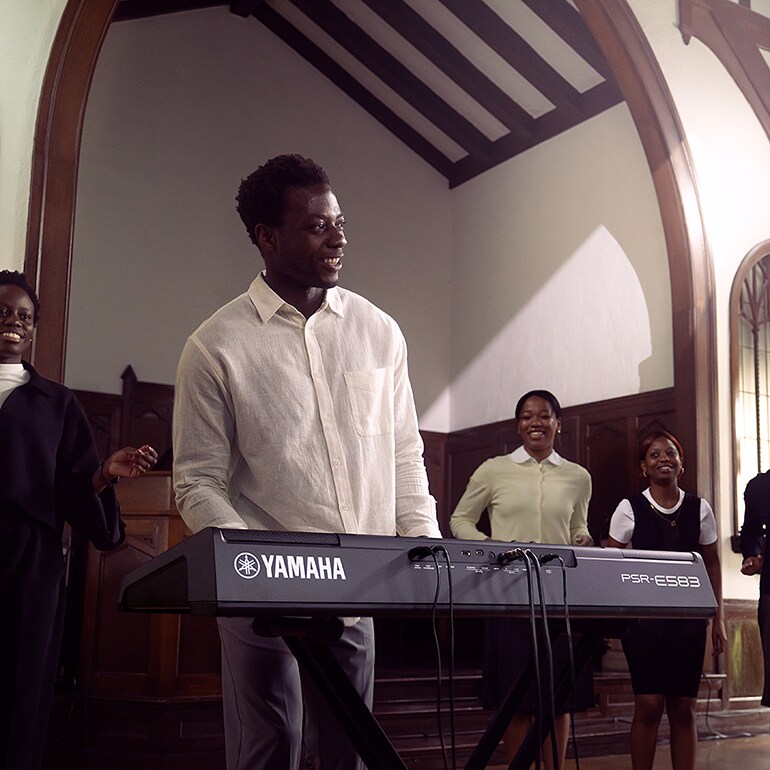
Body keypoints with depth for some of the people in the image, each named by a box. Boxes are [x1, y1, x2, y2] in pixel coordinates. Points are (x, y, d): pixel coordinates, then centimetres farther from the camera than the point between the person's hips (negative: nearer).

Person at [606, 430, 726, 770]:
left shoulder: (699, 509, 5)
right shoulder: (630, 508, 0)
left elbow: (711, 565, 11)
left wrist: (718, 619, 8)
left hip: (688, 618, 2)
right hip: (643, 617, -2)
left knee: (684, 706, 4)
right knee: (649, 704, -6)